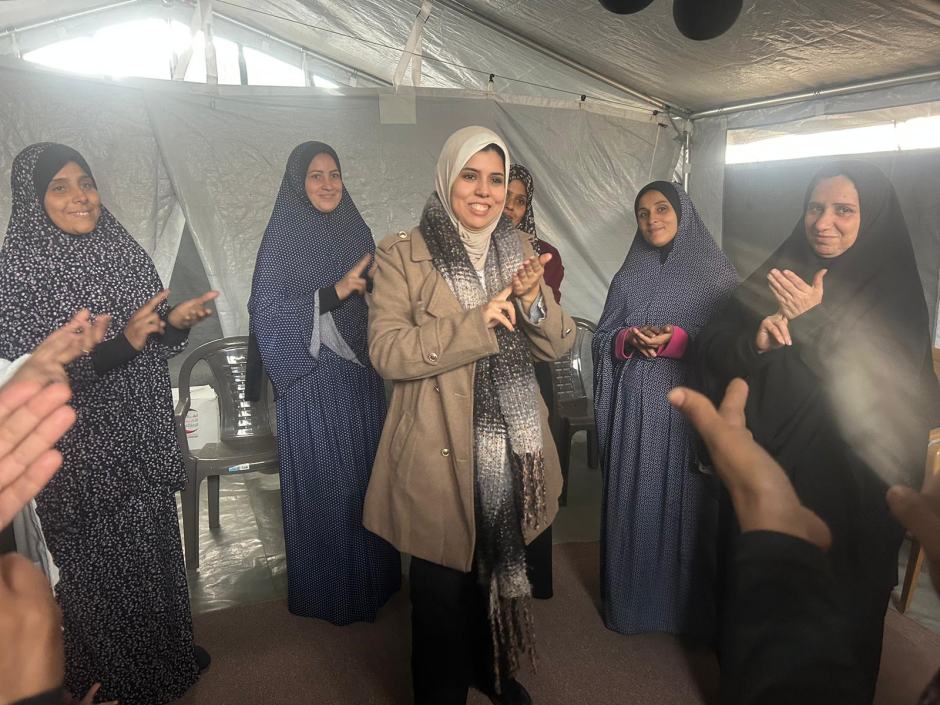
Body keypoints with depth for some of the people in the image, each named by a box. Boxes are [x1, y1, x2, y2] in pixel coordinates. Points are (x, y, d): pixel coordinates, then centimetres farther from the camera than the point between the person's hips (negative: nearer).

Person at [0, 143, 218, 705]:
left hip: (145, 442, 5)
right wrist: (118, 345, -29)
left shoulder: (124, 250, 3)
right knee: (102, 565, 11)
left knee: (157, 550, 18)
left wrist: (177, 322, -13)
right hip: (81, 454, -4)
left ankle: (169, 654, 42)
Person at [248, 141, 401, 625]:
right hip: (311, 381, -5)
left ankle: (371, 577, 31)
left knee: (365, 473, 12)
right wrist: (332, 293, -22)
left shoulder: (357, 231, 9)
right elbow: (265, 313, -14)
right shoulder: (282, 238, -7)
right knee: (321, 481, 3)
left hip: (359, 375, 5)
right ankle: (325, 589, 23)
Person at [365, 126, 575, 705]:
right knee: (444, 588, 12)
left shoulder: (520, 250, 7)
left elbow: (559, 347, 3)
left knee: (502, 570, 23)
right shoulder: (403, 254, -8)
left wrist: (532, 299, -17)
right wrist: (475, 323, -24)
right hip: (442, 455, -4)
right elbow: (386, 351, -18)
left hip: (512, 451, 5)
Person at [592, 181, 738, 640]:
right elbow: (602, 338, 11)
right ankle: (632, 601, 22)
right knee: (633, 502, 6)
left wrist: (679, 340, -17)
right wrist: (629, 340, -10)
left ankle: (692, 606, 21)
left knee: (686, 503, 2)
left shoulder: (717, 274, 3)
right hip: (635, 410, 3)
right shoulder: (628, 277, 12)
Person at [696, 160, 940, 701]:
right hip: (764, 468, 3)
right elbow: (713, 349, -1)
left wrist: (816, 322, -22)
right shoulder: (776, 278, 2)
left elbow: (884, 389, -16)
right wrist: (757, 342, -21)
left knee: (833, 601, 12)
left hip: (845, 480, -2)